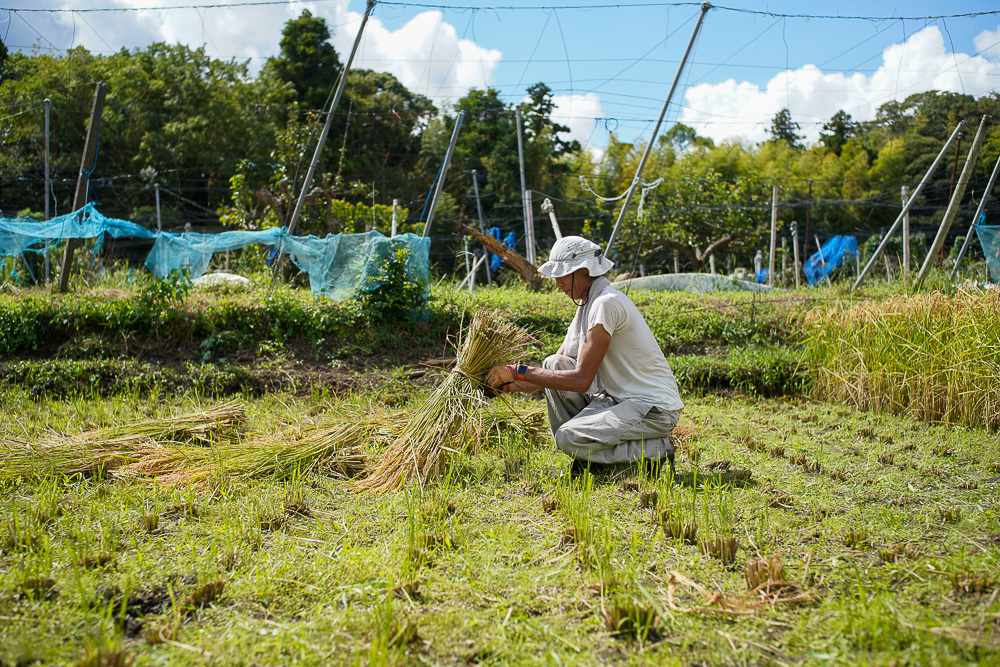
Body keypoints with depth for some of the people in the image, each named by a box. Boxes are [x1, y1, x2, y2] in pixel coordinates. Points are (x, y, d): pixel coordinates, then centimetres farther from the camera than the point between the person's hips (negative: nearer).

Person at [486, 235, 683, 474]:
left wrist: (520, 372, -18)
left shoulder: (607, 304, -19)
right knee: (554, 365, 1)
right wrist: (507, 385, 0)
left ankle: (654, 451, -5)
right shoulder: (586, 306, 12)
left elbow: (581, 380, -23)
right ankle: (584, 457, 5)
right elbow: (554, 372, 13)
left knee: (568, 437, -23)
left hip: (655, 409, -10)